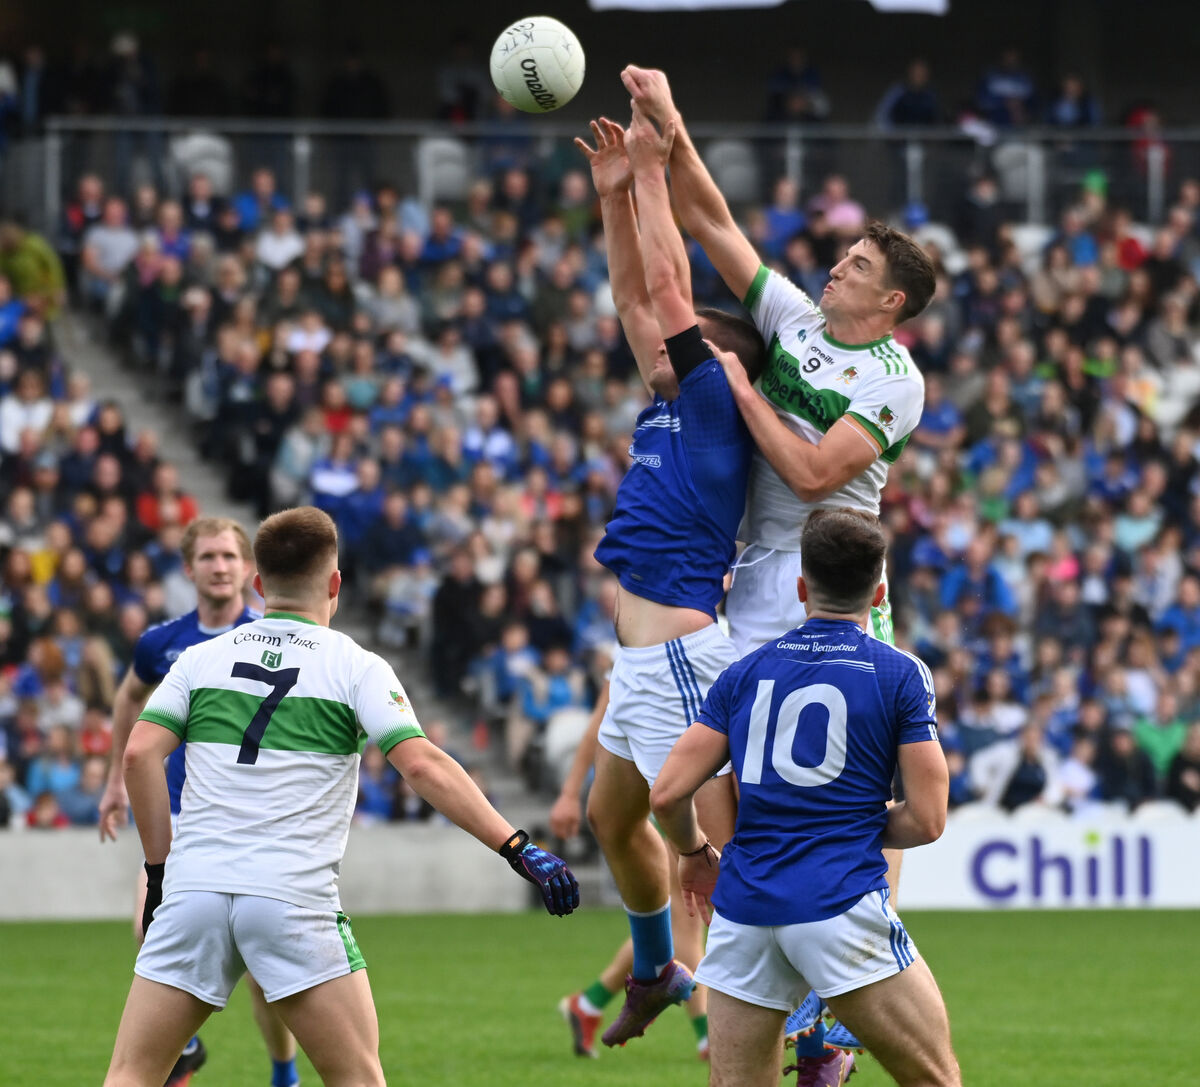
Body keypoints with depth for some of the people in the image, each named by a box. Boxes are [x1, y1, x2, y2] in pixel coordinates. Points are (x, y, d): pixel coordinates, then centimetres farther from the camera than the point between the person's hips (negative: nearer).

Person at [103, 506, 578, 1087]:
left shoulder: (201, 659, 13)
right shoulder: (356, 667, 4)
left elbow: (139, 755, 3)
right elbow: (423, 765, -8)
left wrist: (159, 867, 10)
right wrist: (519, 848, -9)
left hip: (194, 887, 3)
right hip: (293, 897, -3)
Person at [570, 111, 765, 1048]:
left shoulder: (716, 403, -8)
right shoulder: (669, 406, 15)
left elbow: (667, 289, -9)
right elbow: (635, 296, 20)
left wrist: (653, 173, -1)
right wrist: (614, 194, 14)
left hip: (682, 655, -10)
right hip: (645, 656, 10)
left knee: (709, 839, -12)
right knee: (612, 819, 24)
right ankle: (656, 973, 43)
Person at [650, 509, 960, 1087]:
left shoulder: (746, 672, 11)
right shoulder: (900, 675, 2)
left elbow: (668, 794, 8)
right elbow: (926, 821, -2)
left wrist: (694, 854, 28)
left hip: (743, 908, 4)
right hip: (841, 908, -4)